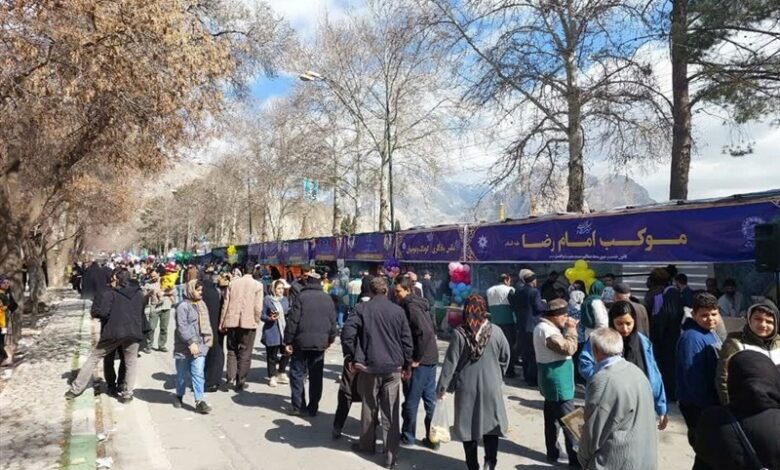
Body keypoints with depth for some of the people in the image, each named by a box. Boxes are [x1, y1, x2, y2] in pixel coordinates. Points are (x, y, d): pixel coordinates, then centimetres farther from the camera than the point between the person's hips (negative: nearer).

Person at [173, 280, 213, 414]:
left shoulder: (202, 305, 12)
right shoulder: (183, 306, -11)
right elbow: (182, 327, -18)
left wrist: (208, 338, 13)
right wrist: (190, 342, -21)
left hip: (200, 346, 5)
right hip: (184, 346, -5)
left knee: (198, 373, -3)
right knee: (182, 374, 12)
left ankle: (199, 401, -3)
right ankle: (179, 396, 32)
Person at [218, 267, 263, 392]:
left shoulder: (232, 283, 5)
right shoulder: (257, 285, -3)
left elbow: (225, 304, 4)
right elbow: (258, 307, -7)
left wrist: (222, 323, 9)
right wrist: (256, 322, 6)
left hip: (232, 322, 2)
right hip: (249, 322, -2)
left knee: (232, 350, 16)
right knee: (245, 353, 7)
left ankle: (231, 378, 3)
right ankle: (240, 382, 11)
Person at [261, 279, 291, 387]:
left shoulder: (285, 299, 11)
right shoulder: (267, 300, -5)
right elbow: (262, 315, -5)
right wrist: (270, 318, -22)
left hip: (284, 331, 5)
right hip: (271, 332, -5)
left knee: (286, 352, 5)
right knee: (272, 355, 2)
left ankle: (281, 373, 26)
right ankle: (272, 377, 15)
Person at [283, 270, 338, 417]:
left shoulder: (301, 297, -7)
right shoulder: (327, 298, 6)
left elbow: (292, 320, -9)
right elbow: (333, 321, 8)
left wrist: (288, 341, -4)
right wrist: (331, 338, 20)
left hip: (302, 342, -3)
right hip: (320, 343, 3)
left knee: (297, 373, 9)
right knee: (316, 376, 10)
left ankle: (298, 406, 7)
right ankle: (313, 408, 13)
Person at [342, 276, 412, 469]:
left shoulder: (362, 309, -4)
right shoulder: (398, 310, 1)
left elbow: (347, 333, -13)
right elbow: (407, 340, 2)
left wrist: (352, 356, -1)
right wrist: (407, 364, 12)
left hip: (369, 366, 0)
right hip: (393, 367, 0)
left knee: (369, 408, 16)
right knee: (391, 412, 3)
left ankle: (367, 444, 32)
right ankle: (391, 454, 5)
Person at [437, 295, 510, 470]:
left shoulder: (459, 333, -13)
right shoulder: (496, 332, -8)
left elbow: (450, 362, -11)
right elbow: (505, 358, 3)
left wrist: (442, 386, -2)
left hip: (466, 387, -1)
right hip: (491, 386, 1)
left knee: (468, 425, 12)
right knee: (491, 422, 15)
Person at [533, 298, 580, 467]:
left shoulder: (544, 326, 11)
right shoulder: (547, 330, -23)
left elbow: (560, 345, 14)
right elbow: (569, 348, -28)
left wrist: (567, 329, 0)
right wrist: (571, 329, -16)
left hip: (551, 381, 10)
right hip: (558, 382, -10)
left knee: (551, 418, 16)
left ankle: (552, 452, 26)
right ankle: (575, 457, 5)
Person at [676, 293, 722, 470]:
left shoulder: (711, 333, 8)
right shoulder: (692, 337, -24)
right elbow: (693, 377, -27)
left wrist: (716, 403, 14)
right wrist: (707, 405, -23)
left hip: (711, 403, 9)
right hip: (698, 406, -9)